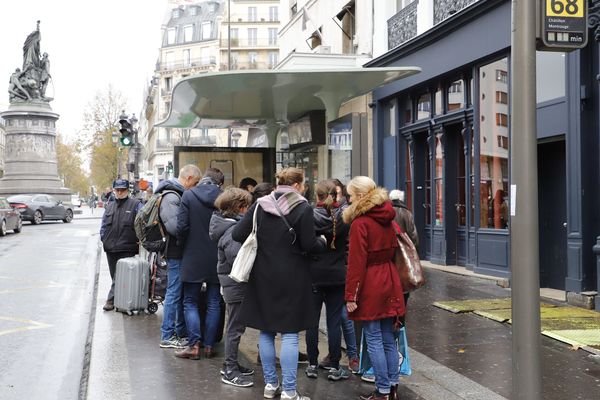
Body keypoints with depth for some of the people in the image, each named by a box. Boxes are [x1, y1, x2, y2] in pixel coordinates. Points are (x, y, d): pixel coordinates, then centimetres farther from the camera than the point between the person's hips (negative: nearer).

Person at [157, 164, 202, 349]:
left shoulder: (180, 195, 16)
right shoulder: (170, 197, -16)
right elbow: (174, 226, -25)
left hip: (182, 252, 10)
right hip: (176, 252, -10)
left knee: (182, 293, 16)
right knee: (174, 293, -5)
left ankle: (181, 331, 26)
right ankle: (167, 336, 2)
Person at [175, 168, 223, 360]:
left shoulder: (188, 195, -7)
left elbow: (182, 226, -12)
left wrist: (184, 245, 6)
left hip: (193, 258, -1)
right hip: (217, 258, 2)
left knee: (190, 302, 8)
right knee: (213, 303, 10)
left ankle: (194, 345, -1)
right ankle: (209, 345, 11)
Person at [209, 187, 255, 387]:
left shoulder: (230, 225, 12)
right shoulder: (234, 230, -19)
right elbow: (237, 258, -29)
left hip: (233, 283, 10)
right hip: (236, 284, -10)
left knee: (235, 326, 19)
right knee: (235, 327, -2)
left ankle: (231, 365, 30)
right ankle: (230, 371, 6)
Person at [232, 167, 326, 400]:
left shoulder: (260, 205, 2)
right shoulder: (302, 208, -9)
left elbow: (238, 235, -3)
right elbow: (309, 245, -11)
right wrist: (322, 242, 11)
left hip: (263, 276, 4)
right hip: (291, 278, -4)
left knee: (266, 331, 13)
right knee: (289, 333, 0)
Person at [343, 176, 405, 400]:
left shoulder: (360, 224, -14)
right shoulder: (387, 220, 10)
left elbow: (356, 264, -17)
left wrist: (351, 296, -14)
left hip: (370, 286, -8)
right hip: (389, 283, 8)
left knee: (374, 340, -1)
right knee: (388, 339, 13)